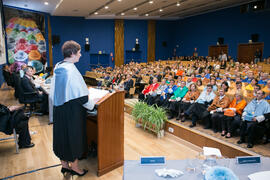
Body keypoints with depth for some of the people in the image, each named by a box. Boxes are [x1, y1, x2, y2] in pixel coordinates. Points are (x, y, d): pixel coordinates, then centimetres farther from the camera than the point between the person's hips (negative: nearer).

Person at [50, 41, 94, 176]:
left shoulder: (58, 67, 5)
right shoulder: (71, 70, -21)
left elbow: (55, 92, 12)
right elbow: (80, 95, -20)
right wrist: (91, 105, -5)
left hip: (59, 109, 8)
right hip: (72, 111, -8)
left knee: (62, 135, 17)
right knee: (73, 136, 7)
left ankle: (64, 164, 33)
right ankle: (74, 166, 24)